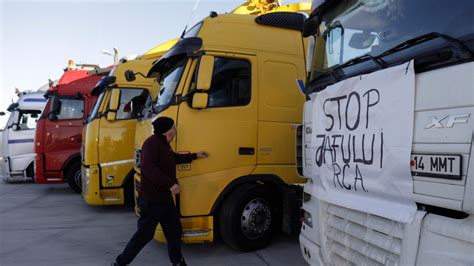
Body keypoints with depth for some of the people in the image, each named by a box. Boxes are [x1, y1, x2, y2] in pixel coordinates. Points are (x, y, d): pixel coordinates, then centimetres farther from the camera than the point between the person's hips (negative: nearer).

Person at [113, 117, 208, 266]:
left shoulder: (164, 144, 13)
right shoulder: (152, 143, -19)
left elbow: (175, 158, 31)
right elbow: (148, 168, -30)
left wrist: (194, 156, 34)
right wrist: (170, 184, -31)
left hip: (165, 198, 10)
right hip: (151, 199, -10)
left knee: (174, 230, 15)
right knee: (144, 234, 0)